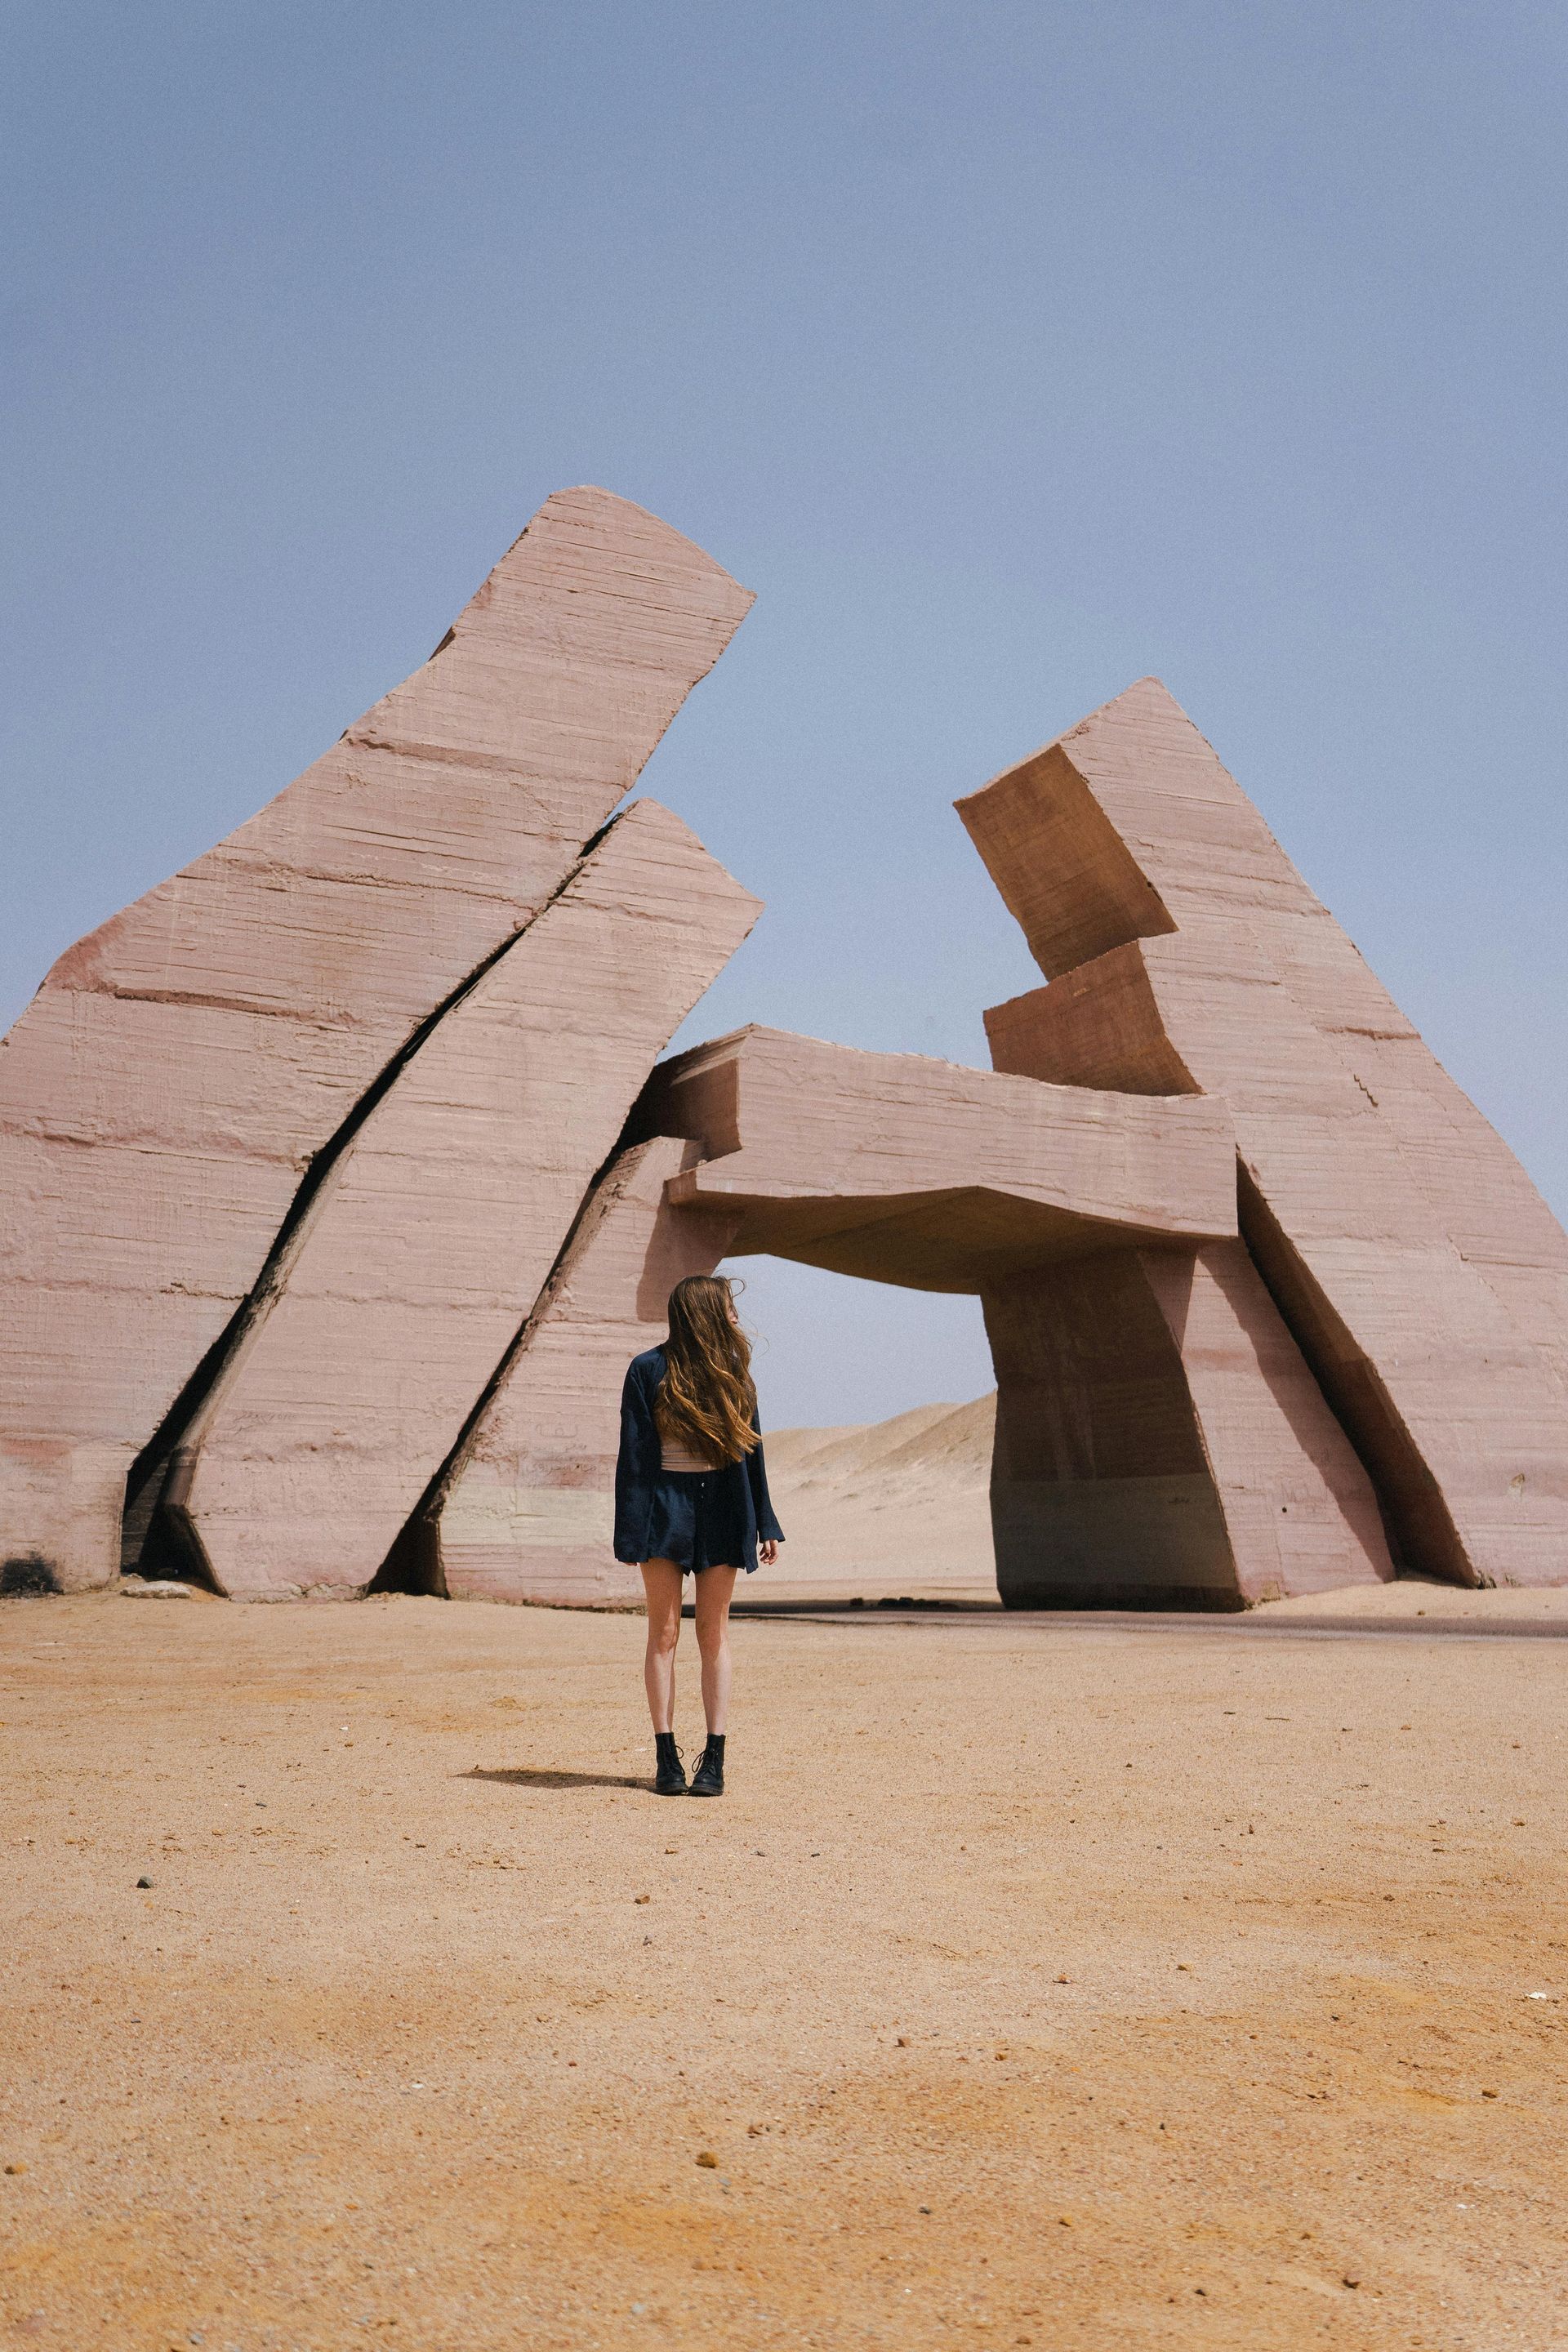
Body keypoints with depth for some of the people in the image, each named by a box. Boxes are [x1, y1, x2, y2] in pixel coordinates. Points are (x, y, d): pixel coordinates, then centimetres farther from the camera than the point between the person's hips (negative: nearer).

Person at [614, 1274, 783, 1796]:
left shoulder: (733, 1370, 8)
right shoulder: (649, 1370, -4)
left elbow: (750, 1449, 12)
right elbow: (633, 1456, -6)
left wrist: (765, 1523, 10)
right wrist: (631, 1533, -12)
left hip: (721, 1508, 3)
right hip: (664, 1506, -3)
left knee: (713, 1634, 3)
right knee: (664, 1633, 0)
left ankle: (714, 1760, 6)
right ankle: (666, 1758, 7)